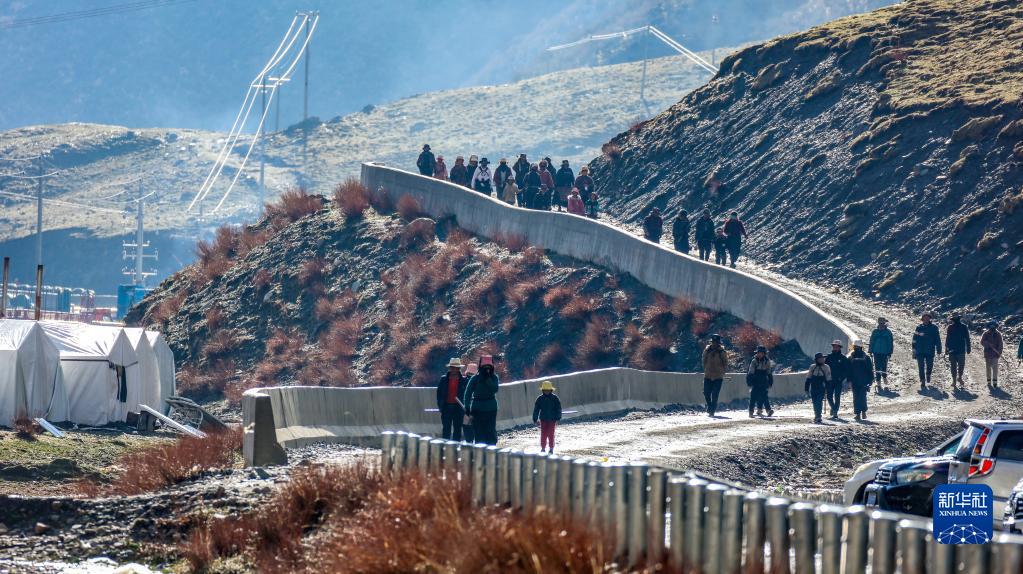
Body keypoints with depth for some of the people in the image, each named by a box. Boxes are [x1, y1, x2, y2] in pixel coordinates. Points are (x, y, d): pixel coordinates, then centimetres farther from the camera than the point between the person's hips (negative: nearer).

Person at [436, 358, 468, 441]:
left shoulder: (464, 380, 3)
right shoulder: (443, 379, 6)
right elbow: (439, 393, 7)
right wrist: (440, 406, -1)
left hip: (459, 408, 0)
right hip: (446, 407, 0)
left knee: (457, 429, 4)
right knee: (446, 429, 1)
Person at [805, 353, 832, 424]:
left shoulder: (826, 367, 1)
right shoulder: (812, 367, 5)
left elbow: (828, 379, 3)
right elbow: (808, 378, 9)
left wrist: (828, 389, -2)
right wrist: (806, 388, 6)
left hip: (821, 389, -3)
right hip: (813, 388, 3)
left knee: (819, 402, -12)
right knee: (815, 403, 8)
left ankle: (818, 417, -11)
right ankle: (817, 417, 21)